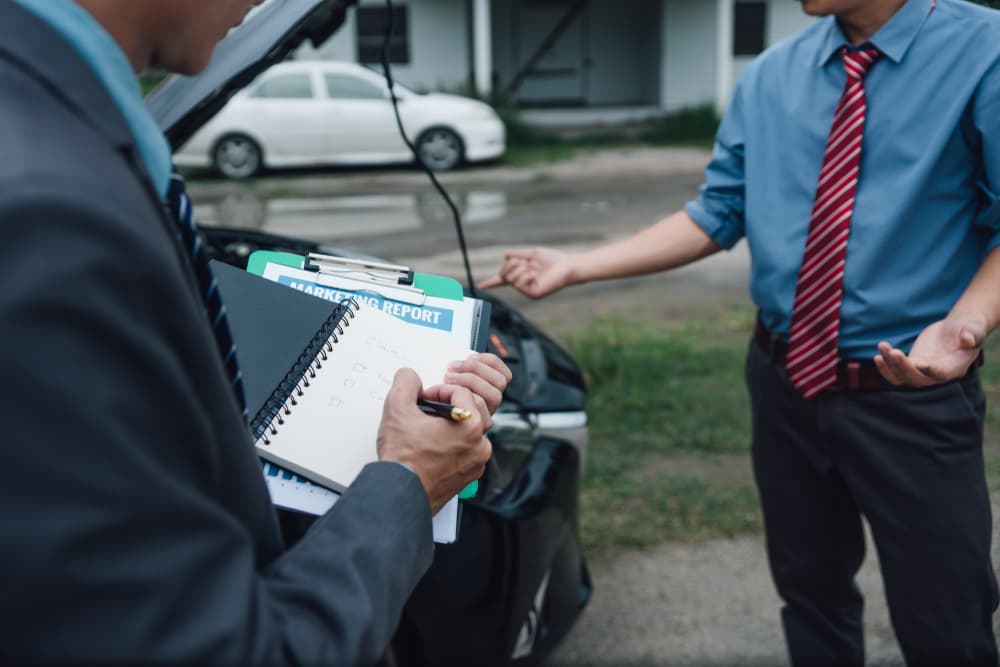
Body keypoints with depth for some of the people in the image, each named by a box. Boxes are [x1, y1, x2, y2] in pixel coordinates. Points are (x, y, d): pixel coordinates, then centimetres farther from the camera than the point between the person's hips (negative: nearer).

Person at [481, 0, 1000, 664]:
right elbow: (717, 216, 5)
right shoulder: (769, 76, 2)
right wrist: (576, 266, -2)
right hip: (784, 379, 4)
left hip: (912, 394, -4)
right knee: (809, 588, 21)